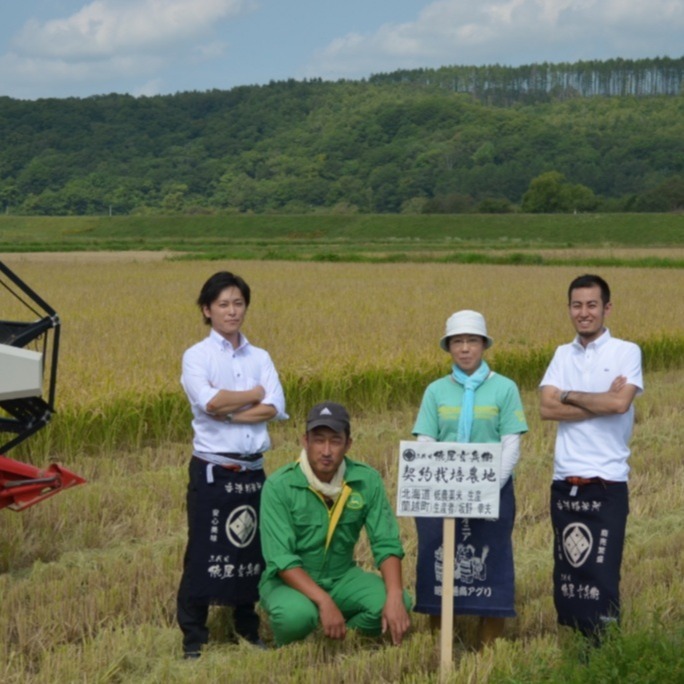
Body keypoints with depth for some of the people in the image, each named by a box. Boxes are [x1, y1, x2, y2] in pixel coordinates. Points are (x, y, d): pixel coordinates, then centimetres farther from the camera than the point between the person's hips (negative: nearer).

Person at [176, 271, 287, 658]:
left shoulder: (260, 358, 11)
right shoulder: (197, 357, 0)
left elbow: (276, 409, -5)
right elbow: (210, 403, -19)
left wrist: (227, 410, -14)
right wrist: (254, 395, -5)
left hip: (252, 471, 4)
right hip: (212, 470, -4)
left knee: (252, 551, 9)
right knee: (203, 554, -2)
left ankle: (248, 631, 24)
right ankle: (193, 638, 8)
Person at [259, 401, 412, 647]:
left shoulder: (367, 480, -8)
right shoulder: (279, 486, -18)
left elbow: (387, 543, -9)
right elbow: (281, 558, -23)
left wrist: (395, 597, -27)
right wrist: (324, 602, -35)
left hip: (342, 577, 4)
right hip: (290, 581, -3)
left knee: (399, 603, -22)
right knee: (297, 615, -37)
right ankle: (288, 651, -1)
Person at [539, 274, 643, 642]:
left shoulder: (626, 352, 0)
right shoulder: (562, 354, 12)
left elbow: (620, 404, -16)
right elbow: (546, 408, -2)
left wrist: (569, 396, -5)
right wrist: (600, 401, -10)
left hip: (606, 483, -4)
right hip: (564, 482, 5)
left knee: (600, 574, -6)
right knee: (566, 572, 9)